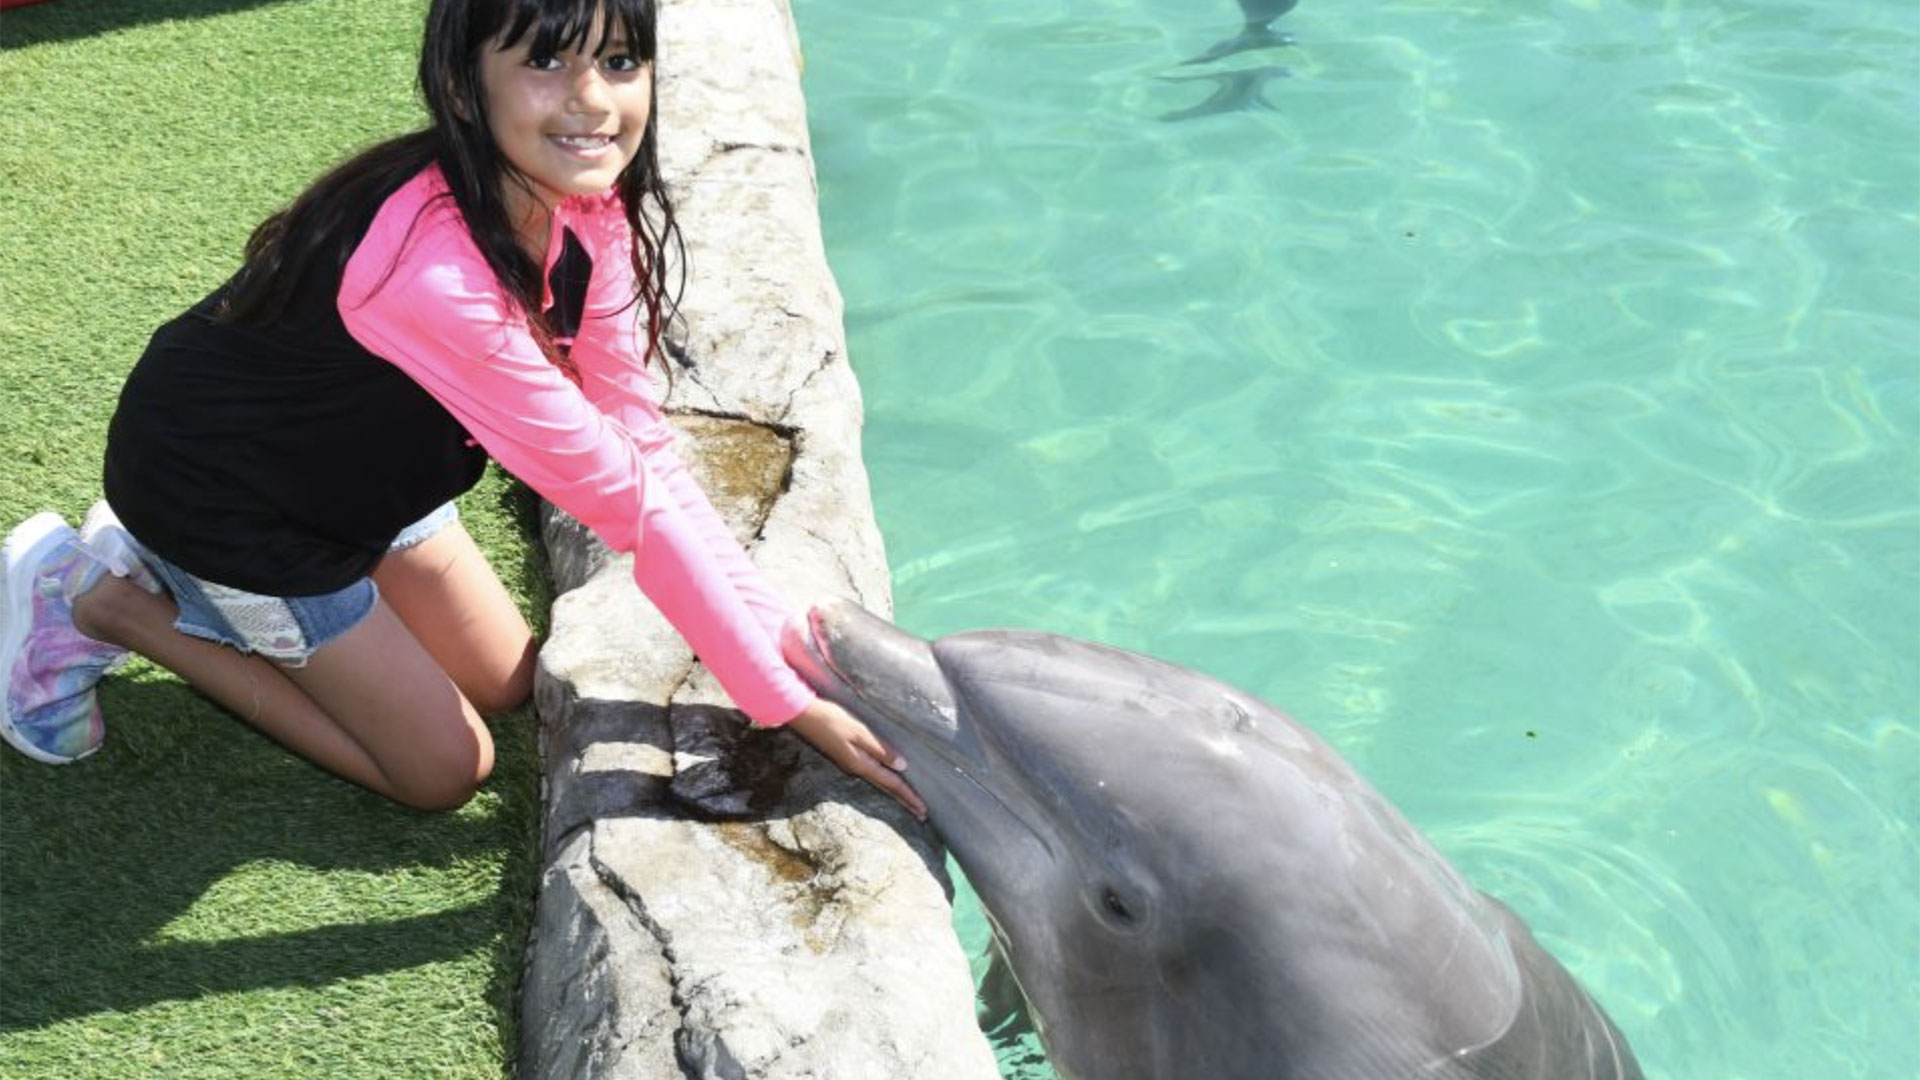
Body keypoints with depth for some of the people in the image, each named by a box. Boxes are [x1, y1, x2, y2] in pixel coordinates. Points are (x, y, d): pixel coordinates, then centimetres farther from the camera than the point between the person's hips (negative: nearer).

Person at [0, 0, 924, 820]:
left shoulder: (585, 206, -16)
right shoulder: (431, 271, -40)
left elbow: (647, 451, -15)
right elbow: (623, 494, -35)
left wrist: (801, 659, -19)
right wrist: (791, 703, -28)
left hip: (346, 461, 8)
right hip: (214, 487, -7)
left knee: (503, 685, 17)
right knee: (445, 768, 2)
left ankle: (170, 568, 23)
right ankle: (109, 602, 10)